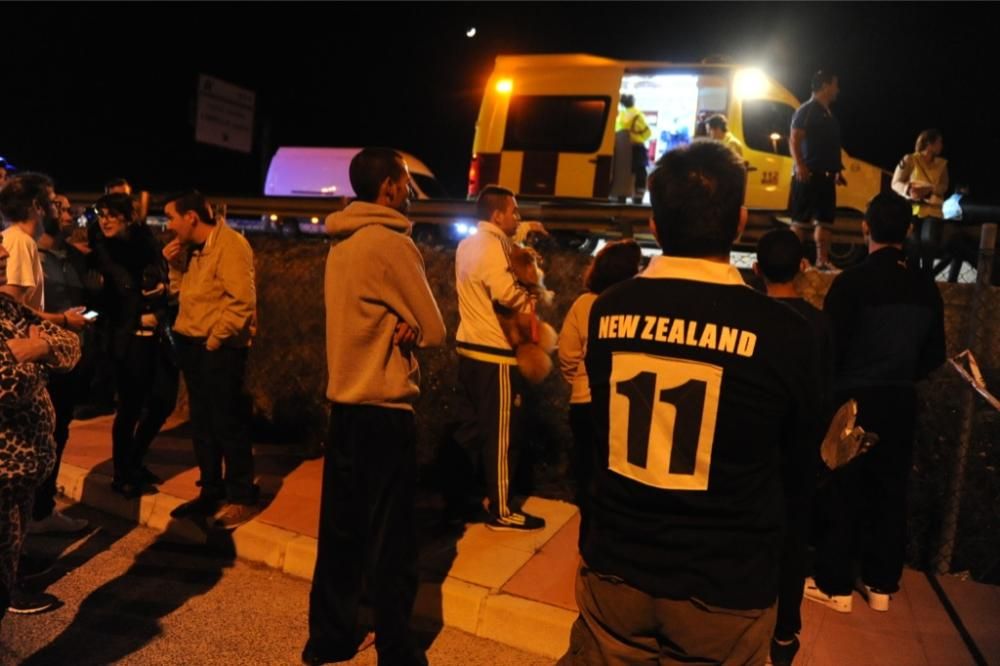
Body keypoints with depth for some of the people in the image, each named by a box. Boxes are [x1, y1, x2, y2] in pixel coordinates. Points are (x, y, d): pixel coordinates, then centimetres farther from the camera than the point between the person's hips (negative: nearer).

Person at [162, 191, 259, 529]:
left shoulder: (230, 244, -15)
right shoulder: (193, 248, 12)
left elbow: (242, 301, -21)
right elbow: (183, 293, 16)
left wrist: (215, 339, -15)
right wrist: (175, 265, 1)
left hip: (221, 348, -9)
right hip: (191, 344, 9)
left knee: (227, 422, -2)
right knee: (202, 422, 14)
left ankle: (242, 497, 10)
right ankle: (211, 491, 27)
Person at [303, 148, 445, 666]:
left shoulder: (342, 243, 10)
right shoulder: (391, 243, -15)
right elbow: (435, 331, -11)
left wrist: (401, 326, -7)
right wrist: (410, 329, 6)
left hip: (343, 401, 8)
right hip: (384, 409, -8)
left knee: (340, 529, 17)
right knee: (391, 542, 3)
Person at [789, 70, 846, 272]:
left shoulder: (828, 114, 20)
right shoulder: (806, 110, -6)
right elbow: (794, 140, -16)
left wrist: (838, 171, 22)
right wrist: (799, 165, -29)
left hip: (826, 176, 9)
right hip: (808, 175, -9)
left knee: (825, 220, 8)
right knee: (801, 220, -7)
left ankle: (822, 261, 12)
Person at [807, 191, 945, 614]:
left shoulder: (852, 282, -17)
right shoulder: (926, 287, 0)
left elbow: (830, 346, -15)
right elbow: (934, 355, 7)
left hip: (853, 401, -5)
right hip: (900, 403, 5)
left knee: (841, 493, 6)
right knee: (890, 493, 14)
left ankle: (835, 585, 15)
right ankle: (882, 584, 26)